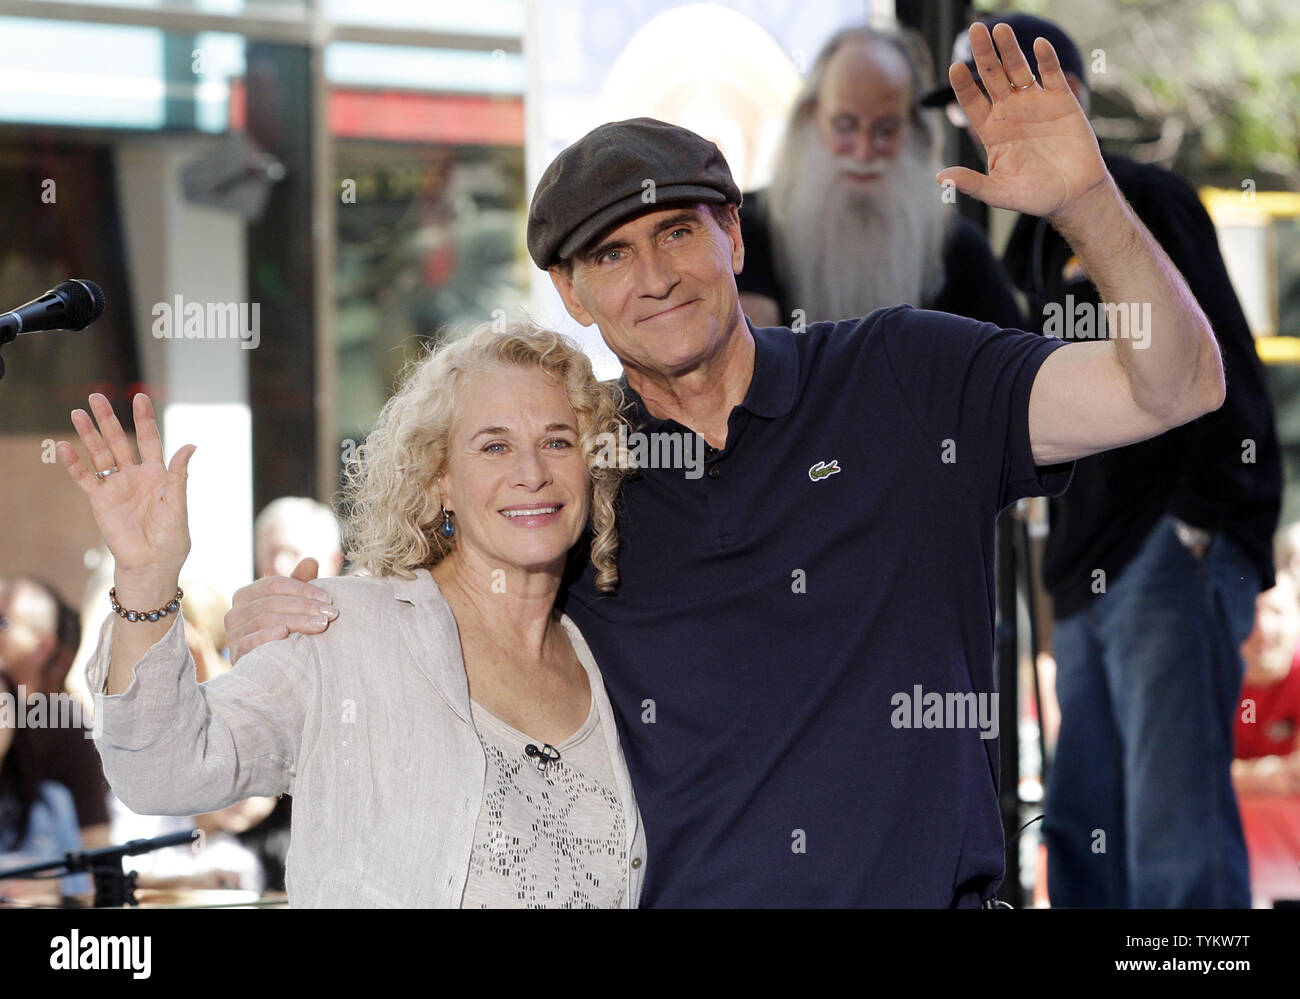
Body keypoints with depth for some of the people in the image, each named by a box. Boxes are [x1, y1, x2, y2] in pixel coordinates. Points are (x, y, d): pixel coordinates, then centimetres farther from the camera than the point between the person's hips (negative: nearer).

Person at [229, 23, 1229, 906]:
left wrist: (1085, 200, -17)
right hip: (672, 894, 2)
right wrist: (273, 626, -2)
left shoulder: (906, 378, 5)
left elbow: (1174, 387, -2)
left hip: (921, 887, -2)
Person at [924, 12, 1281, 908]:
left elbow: (1217, 362, -11)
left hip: (1173, 548, -9)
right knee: (1085, 830, 9)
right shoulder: (1031, 244, 20)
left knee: (1173, 831, -13)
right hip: (1091, 567, 9)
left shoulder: (1140, 199, -4)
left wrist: (1200, 524, -17)